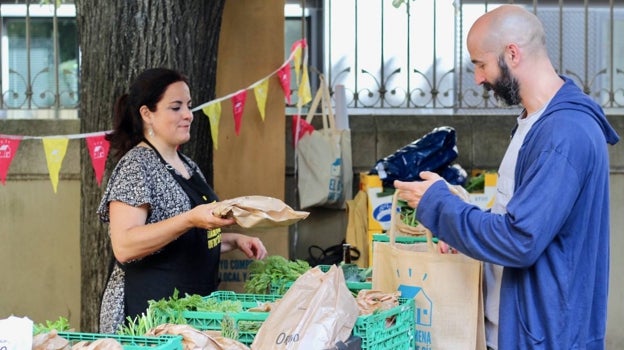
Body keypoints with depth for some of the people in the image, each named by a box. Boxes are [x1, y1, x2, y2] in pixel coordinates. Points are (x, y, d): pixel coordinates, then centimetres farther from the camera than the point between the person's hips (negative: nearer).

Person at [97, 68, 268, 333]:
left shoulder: (187, 165, 14)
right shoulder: (136, 166, -12)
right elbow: (124, 247, -23)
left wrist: (234, 240, 10)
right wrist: (190, 220, -30)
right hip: (146, 312, -8)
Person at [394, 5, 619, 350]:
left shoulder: (565, 133, -24)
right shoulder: (539, 119, 10)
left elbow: (519, 241, -26)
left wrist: (436, 204, -15)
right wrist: (458, 232, 5)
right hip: (524, 320, 10)